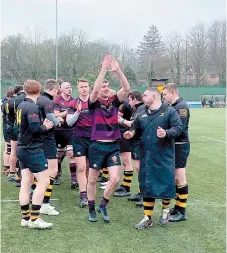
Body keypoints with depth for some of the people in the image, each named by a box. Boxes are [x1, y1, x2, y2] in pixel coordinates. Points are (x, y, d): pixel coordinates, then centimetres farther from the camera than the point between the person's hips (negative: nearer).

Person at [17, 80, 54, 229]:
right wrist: (46, 127, -8)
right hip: (33, 150, -9)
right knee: (44, 182, -5)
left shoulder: (21, 106, 10)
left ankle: (25, 218, 14)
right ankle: (34, 219, -4)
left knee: (26, 183, 10)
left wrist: (42, 125, 6)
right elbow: (35, 128, -27)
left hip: (23, 148, 9)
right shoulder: (33, 107, -17)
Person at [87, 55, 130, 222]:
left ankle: (103, 205, 16)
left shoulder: (114, 101, 5)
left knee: (115, 179, -7)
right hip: (97, 146, -2)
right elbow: (95, 90, -25)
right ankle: (92, 210, 25)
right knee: (92, 179, 8)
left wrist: (117, 70, -19)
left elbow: (127, 89, -9)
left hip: (113, 146, 3)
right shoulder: (94, 103, -4)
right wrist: (104, 69, -27)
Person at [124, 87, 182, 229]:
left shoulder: (169, 111, -7)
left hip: (164, 156, -5)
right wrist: (131, 133, -3)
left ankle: (165, 210, 32)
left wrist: (166, 133, -30)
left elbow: (178, 128, -13)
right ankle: (147, 218, 14)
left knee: (166, 183, 4)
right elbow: (136, 128, 19)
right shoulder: (142, 114, 11)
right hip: (146, 157, 5)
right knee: (147, 185, 6)